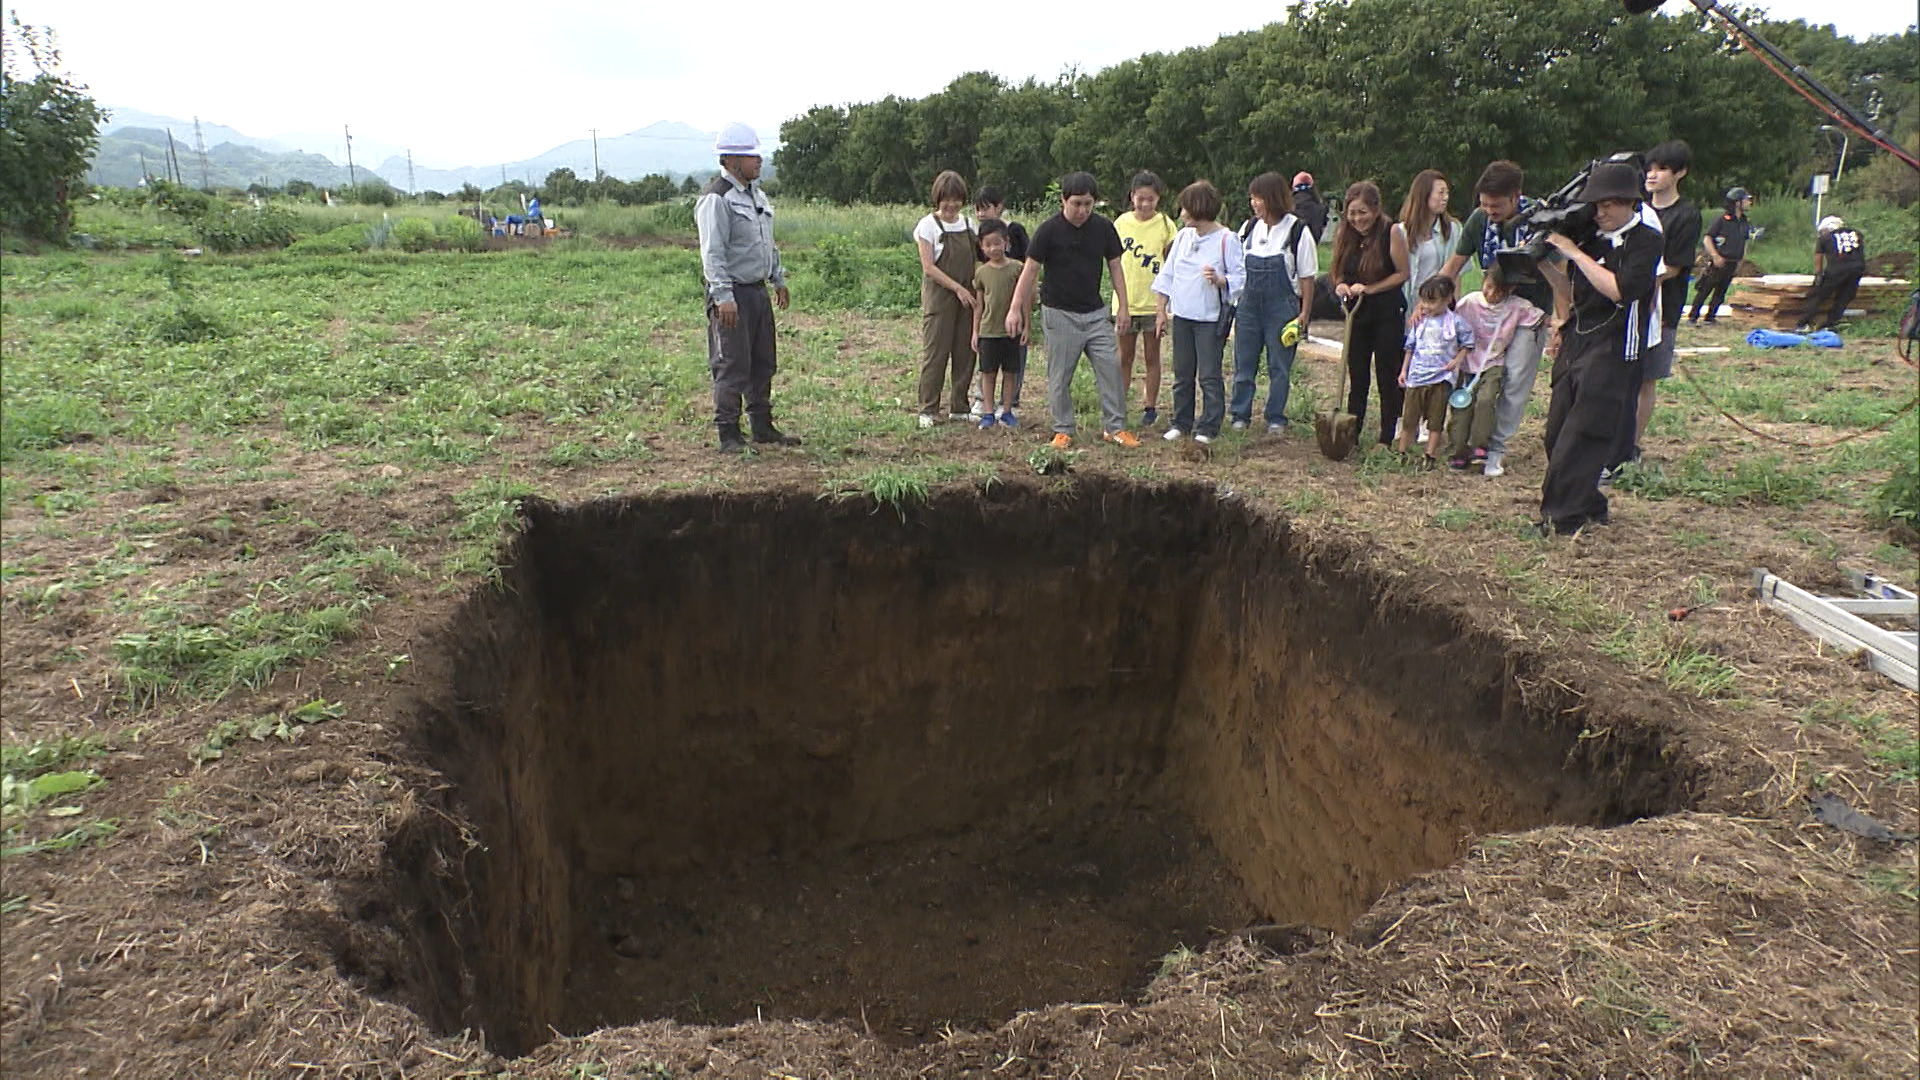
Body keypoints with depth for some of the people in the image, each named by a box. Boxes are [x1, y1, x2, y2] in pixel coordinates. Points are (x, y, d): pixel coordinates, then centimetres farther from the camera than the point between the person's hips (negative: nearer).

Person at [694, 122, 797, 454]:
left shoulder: (757, 194, 15)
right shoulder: (716, 198, -13)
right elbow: (712, 252, -19)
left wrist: (778, 280, 25)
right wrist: (723, 296, -24)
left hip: (758, 290, 9)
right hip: (732, 294, -9)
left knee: (764, 363, 13)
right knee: (732, 366, -5)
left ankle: (763, 427, 24)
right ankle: (728, 435, 3)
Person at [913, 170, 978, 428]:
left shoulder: (968, 225, 11)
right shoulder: (928, 225, -4)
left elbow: (975, 261, 16)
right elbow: (929, 268, -9)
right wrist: (958, 288, -14)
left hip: (967, 298, 5)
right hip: (939, 298, -5)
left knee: (965, 352, 5)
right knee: (934, 352, -4)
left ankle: (959, 409, 15)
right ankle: (928, 410, 3)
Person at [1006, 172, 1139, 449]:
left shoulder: (1104, 228, 0)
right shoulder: (1049, 230, -9)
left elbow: (1115, 267, 9)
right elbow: (1030, 270, -6)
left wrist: (1123, 307, 5)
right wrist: (1015, 309, -9)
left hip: (1095, 312, 3)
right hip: (1059, 313, -3)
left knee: (1111, 368, -1)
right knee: (1060, 375, 3)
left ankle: (1115, 427, 9)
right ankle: (1063, 430, 16)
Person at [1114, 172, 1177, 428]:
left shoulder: (1165, 225, -4)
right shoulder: (1121, 222, 0)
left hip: (1153, 302, -1)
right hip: (1126, 300, 1)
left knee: (1152, 357, 8)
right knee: (1125, 357, 9)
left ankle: (1150, 408, 17)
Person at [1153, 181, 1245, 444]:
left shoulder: (1226, 240, -9)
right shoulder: (1183, 237, 8)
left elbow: (1240, 278, -9)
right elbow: (1167, 275, 12)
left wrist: (1219, 280, -29)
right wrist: (1161, 311, 9)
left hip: (1210, 319, -6)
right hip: (1181, 316, 6)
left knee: (1209, 375, -1)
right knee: (1182, 374, 12)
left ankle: (1208, 427, 8)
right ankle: (1181, 423, 24)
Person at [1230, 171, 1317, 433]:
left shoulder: (1298, 231, -7)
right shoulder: (1249, 228, 5)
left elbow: (1307, 279, -4)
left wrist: (1304, 316, -5)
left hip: (1281, 307, -3)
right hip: (1249, 304, 4)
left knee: (1279, 367, 5)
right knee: (1243, 363, 7)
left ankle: (1275, 418, 16)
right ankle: (1240, 414, 18)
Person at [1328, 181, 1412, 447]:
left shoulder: (1391, 233, -10)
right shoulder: (1344, 235, 2)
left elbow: (1403, 273, -8)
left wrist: (1369, 288, -16)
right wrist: (1341, 287, -12)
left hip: (1388, 314, -4)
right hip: (1357, 315, 4)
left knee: (1388, 376, 3)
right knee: (1357, 377, 9)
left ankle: (1387, 439, 11)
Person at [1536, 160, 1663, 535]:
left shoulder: (1647, 240, -6)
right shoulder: (1592, 237, 10)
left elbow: (1620, 289, -20)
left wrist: (1574, 253, -17)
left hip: (1612, 348, -7)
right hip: (1575, 342, 7)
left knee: (1581, 434, -10)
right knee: (1557, 430, 7)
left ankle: (1563, 517, -6)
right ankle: (1588, 506, 19)